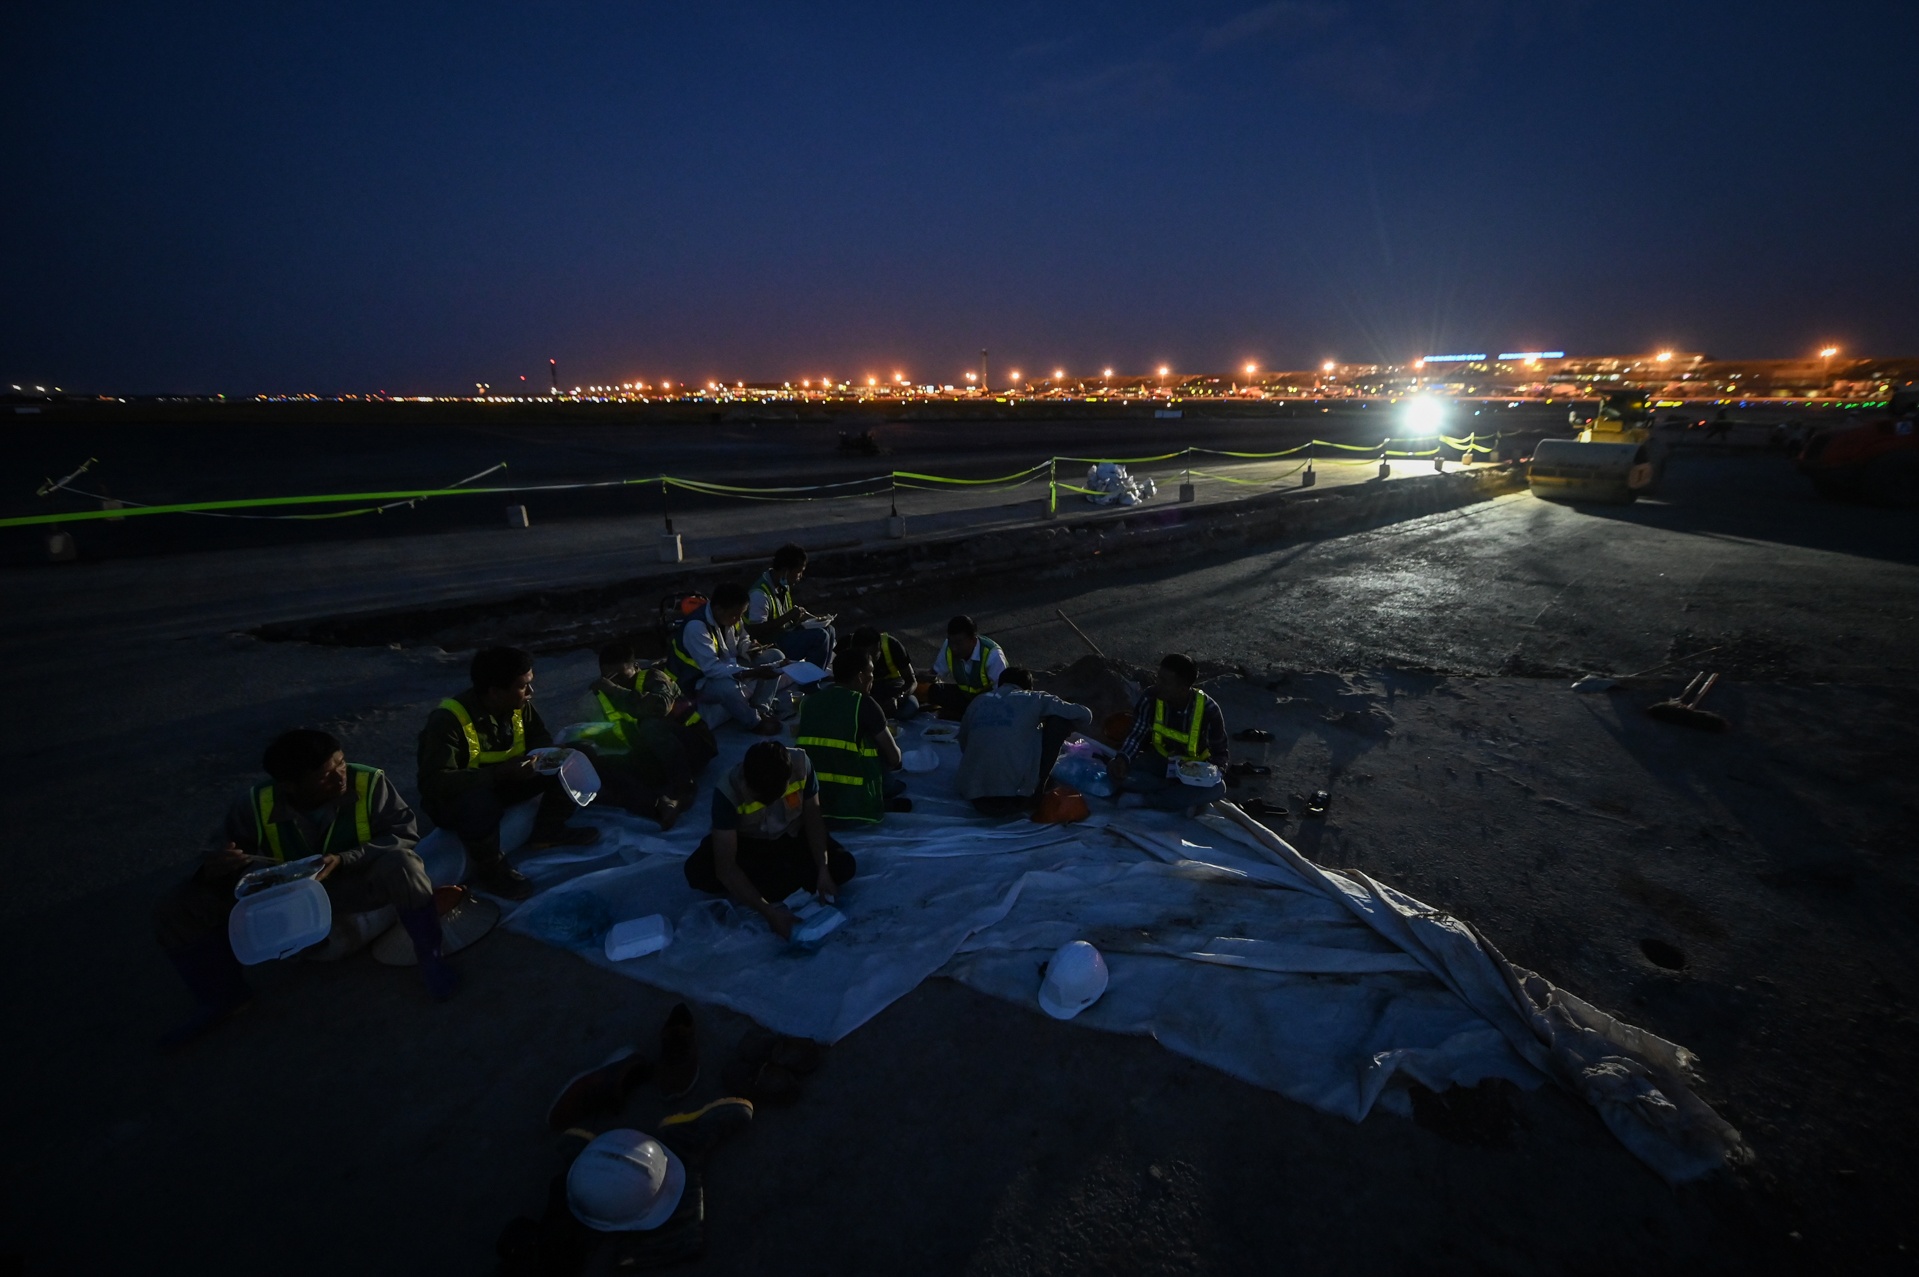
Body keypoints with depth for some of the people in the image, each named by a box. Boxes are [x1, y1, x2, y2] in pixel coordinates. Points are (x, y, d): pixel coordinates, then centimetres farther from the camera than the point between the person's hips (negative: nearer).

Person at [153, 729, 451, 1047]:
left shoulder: (370, 783, -23)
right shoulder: (255, 805, -14)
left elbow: (404, 833, -22)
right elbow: (222, 852, -2)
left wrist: (343, 861, -36)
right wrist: (213, 867, -28)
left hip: (354, 884, -4)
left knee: (400, 865, -38)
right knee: (175, 912, -7)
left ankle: (429, 957, -20)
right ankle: (223, 996, 11)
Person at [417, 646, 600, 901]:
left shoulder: (520, 706, -9)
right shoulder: (448, 720, -28)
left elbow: (541, 741, 4)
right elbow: (434, 782, -32)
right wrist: (499, 773, -38)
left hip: (502, 783, 6)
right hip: (457, 797, -6)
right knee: (480, 805, -42)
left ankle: (548, 830, 6)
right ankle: (490, 870, -12)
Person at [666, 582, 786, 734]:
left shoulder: (732, 616, -9)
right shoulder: (696, 627, -32)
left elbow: (742, 641, 8)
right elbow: (712, 669, -37)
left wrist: (750, 649, -17)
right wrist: (752, 673, -43)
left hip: (728, 666, 8)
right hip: (698, 682, -8)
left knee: (776, 656, -5)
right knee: (728, 687, -41)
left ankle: (760, 709, -6)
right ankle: (755, 722, -13)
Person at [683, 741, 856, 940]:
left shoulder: (800, 764, -29)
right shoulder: (728, 792, -35)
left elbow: (813, 816, -13)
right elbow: (725, 868, -35)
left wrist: (823, 871, -24)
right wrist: (768, 912, -41)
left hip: (792, 836, 2)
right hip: (747, 842, -1)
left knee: (843, 865, -21)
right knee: (697, 872, -30)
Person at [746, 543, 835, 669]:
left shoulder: (784, 586, 3)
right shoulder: (760, 594, -25)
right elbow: (755, 631, -28)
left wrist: (813, 619, 1)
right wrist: (788, 617, -28)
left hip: (785, 632, 9)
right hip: (771, 645, -9)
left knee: (827, 630, 7)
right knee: (819, 636, -19)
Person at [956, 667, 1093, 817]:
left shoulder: (977, 703, 15)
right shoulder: (1033, 699, 5)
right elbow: (1085, 715, 11)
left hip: (977, 800, 5)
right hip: (1014, 799, -5)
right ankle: (1036, 793, 15)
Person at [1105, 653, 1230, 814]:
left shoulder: (1208, 709, -23)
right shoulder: (1151, 698, -20)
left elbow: (1219, 752, -11)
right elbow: (1137, 734, -13)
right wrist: (1123, 759, -33)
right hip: (1159, 761, 2)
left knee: (1217, 788, -35)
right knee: (1115, 769, -27)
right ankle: (1184, 797, -20)